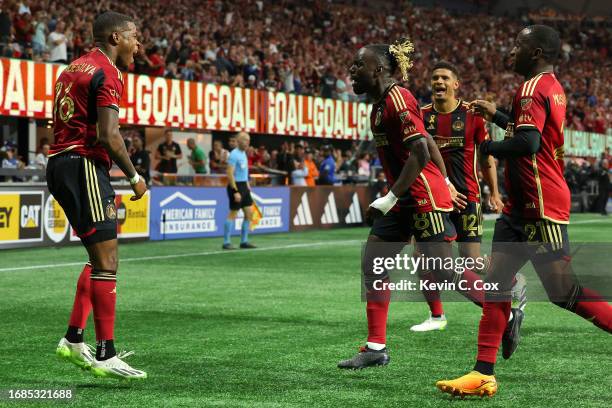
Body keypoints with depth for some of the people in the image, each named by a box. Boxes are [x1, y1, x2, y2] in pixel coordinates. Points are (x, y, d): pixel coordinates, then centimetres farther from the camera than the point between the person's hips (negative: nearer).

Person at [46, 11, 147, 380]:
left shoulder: (75, 68, 20)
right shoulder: (107, 74, -9)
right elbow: (108, 135, -19)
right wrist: (134, 176, -7)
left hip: (60, 165, 10)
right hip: (84, 167, -10)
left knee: (101, 258, 17)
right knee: (107, 262, -8)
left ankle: (73, 340, 16)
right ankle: (105, 356, -7)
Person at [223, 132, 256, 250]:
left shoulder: (243, 153, 13)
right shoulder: (234, 154, -15)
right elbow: (230, 174, -20)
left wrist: (247, 184, 16)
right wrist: (235, 191, -23)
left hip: (244, 186, 9)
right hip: (236, 186, -9)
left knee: (249, 213, 7)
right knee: (233, 214, -5)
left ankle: (244, 241, 14)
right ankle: (226, 242, 2)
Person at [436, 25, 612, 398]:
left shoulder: (533, 88, -15)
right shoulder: (553, 88, 16)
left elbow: (529, 143, -29)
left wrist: (489, 147, -13)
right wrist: (497, 116, 24)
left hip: (541, 208, -10)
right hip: (522, 208, 10)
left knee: (565, 293, -5)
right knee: (496, 283, 7)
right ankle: (484, 374, 8)